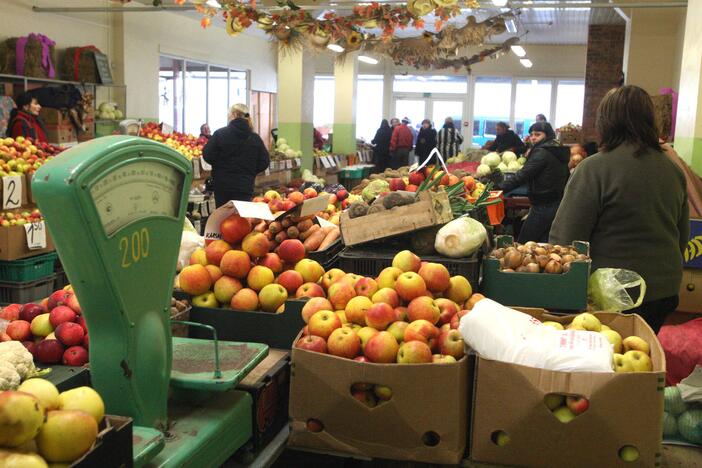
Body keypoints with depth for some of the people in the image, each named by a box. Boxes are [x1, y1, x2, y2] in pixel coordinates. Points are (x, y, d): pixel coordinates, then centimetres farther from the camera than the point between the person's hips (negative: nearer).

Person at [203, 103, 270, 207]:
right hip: (245, 186, 1)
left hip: (222, 184, -1)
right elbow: (264, 163, 1)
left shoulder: (220, 134, -7)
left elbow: (208, 156, -8)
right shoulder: (255, 139, -1)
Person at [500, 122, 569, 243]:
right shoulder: (558, 153, 14)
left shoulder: (541, 152, -14)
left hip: (543, 207, -9)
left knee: (523, 244, -2)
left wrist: (501, 187, -21)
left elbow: (522, 176, -21)